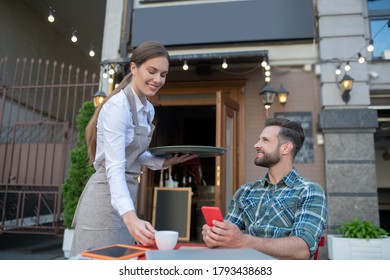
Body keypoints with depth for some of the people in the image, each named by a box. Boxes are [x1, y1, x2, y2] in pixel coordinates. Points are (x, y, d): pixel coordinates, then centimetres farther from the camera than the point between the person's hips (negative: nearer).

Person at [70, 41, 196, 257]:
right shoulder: (118, 106, -18)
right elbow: (114, 168, -27)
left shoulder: (148, 109, 8)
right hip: (105, 197, -8)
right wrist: (130, 216, -40)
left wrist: (166, 162, 1)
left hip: (127, 195, 9)